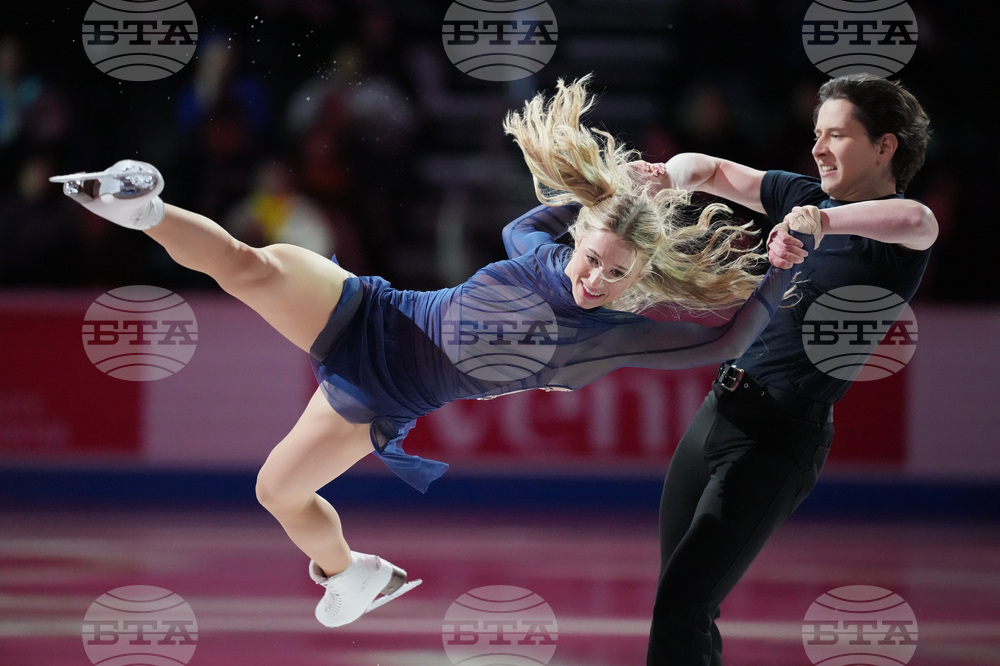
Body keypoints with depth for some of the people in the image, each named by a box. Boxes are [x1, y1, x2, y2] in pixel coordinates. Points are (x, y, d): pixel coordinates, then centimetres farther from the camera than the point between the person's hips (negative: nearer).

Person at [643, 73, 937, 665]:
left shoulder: (889, 235, -8)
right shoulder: (807, 197, 14)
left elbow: (916, 221, -33)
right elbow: (711, 169, 24)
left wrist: (821, 221, -45)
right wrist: (670, 177, 2)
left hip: (778, 437, -8)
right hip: (718, 411, 8)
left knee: (681, 608, -15)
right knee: (682, 604, 11)